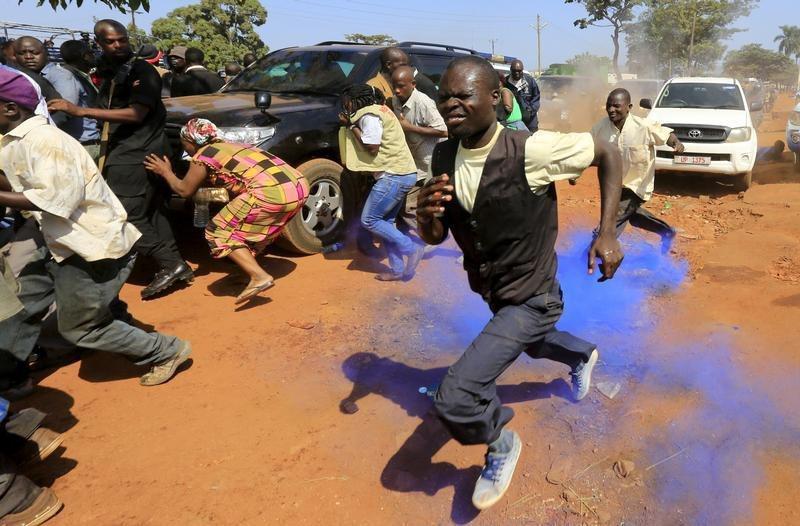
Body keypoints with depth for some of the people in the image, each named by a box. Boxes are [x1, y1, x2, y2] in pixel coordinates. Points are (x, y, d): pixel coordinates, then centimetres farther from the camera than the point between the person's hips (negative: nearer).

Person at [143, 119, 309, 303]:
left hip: (272, 193, -9)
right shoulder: (228, 146, 30)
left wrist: (166, 172, 31)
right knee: (247, 227, 29)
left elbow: (184, 190, 17)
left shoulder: (202, 156, 7)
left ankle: (259, 277, -8)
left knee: (219, 232, 6)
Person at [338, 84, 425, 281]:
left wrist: (351, 126, -7)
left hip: (394, 175, -10)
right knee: (385, 221, 12)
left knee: (369, 220, -4)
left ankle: (411, 250, -1)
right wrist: (352, 125, 9)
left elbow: (372, 148, -17)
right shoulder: (378, 110, 21)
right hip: (402, 173, 10)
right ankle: (397, 269, 13)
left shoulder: (370, 115, -11)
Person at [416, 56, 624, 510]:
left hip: (531, 299, -7)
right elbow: (436, 238, -2)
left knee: (454, 399, -17)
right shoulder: (444, 157, -9)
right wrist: (426, 216, -25)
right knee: (533, 345, 36)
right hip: (493, 293, 7)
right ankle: (584, 355, 70)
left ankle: (501, 446, 17)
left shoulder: (530, 150, -27)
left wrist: (607, 233, -19)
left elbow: (608, 155, -12)